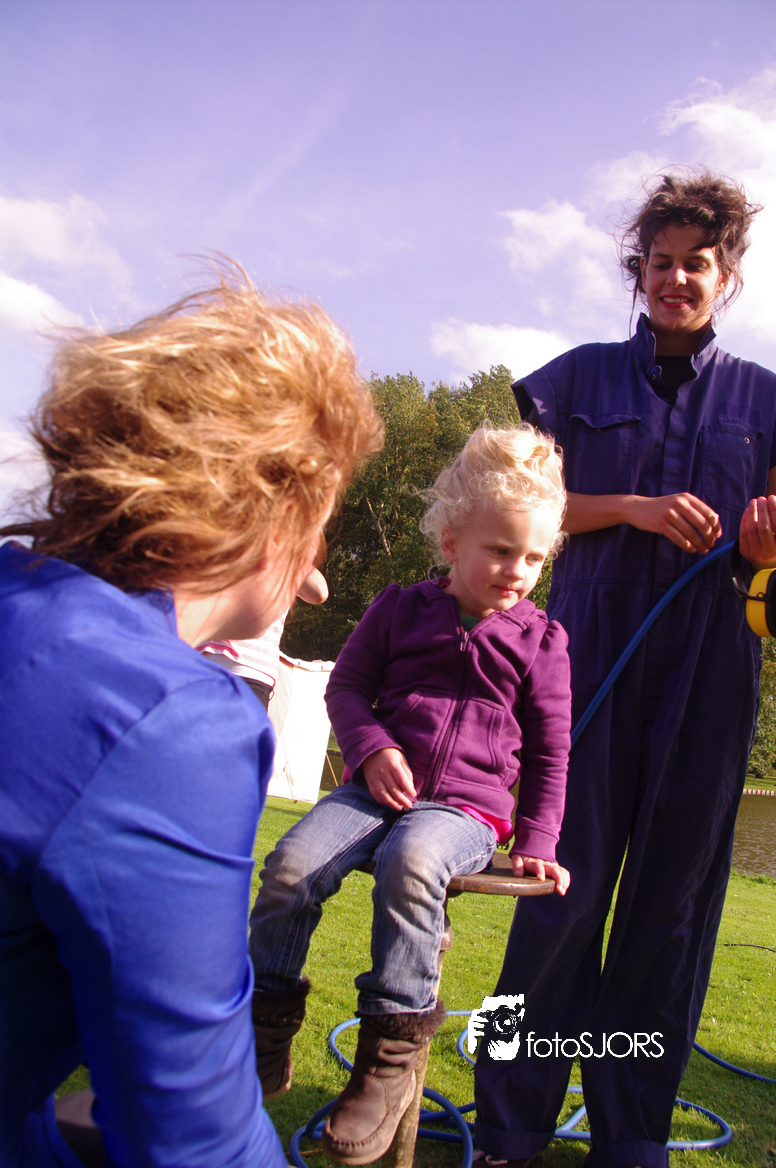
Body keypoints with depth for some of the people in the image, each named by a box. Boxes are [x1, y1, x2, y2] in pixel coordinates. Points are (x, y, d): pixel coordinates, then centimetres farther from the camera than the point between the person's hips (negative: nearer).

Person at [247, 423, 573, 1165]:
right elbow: (346, 685, 13)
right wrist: (371, 747, -6)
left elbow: (549, 751, 10)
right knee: (293, 862, -23)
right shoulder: (400, 609, 8)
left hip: (468, 805, -2)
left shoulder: (540, 640, 6)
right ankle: (265, 1034, -1)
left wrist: (536, 842, 3)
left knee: (410, 862, -36)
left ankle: (391, 1055, -21)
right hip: (380, 789, 3)